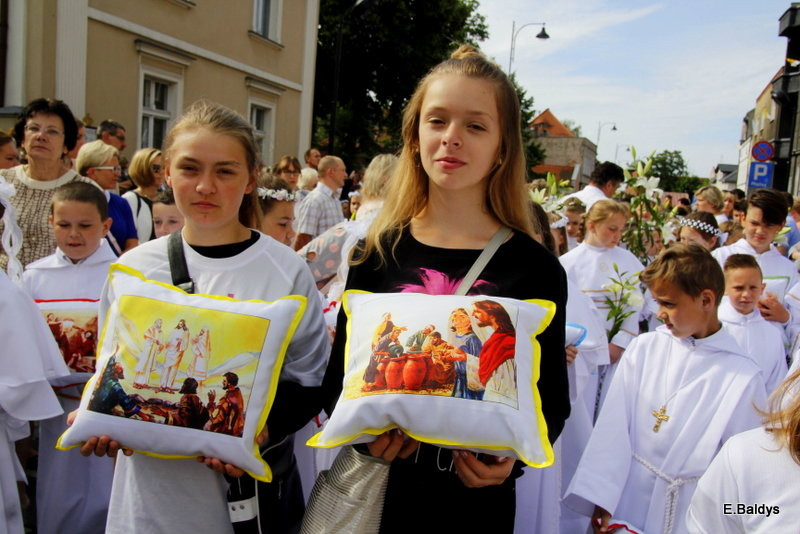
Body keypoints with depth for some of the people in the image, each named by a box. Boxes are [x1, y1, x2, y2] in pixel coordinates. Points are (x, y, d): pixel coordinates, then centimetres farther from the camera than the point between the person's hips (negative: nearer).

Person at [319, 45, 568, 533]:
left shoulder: (536, 269, -7)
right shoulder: (378, 253, -3)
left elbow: (553, 400, -1)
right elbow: (339, 374, 3)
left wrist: (513, 455, -19)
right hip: (374, 487, 2)